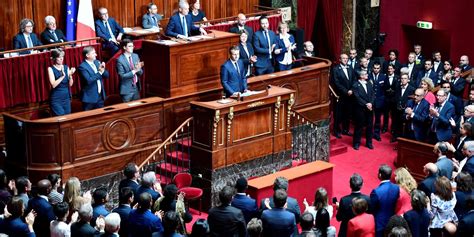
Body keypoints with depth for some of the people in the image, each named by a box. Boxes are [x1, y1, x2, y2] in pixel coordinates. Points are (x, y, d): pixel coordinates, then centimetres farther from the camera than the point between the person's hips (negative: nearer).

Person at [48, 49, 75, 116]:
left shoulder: (66, 67, 4)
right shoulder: (51, 69, -6)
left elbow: (70, 84, 1)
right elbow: (53, 85, -16)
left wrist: (70, 75, -16)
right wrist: (62, 76, -25)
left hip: (66, 97, 4)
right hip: (56, 98, -4)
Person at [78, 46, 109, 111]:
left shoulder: (97, 62, 7)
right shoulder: (82, 67, -15)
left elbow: (106, 75, 9)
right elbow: (89, 80, -25)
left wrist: (103, 70, -11)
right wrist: (99, 72, -22)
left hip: (100, 96, 7)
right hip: (89, 98, -7)